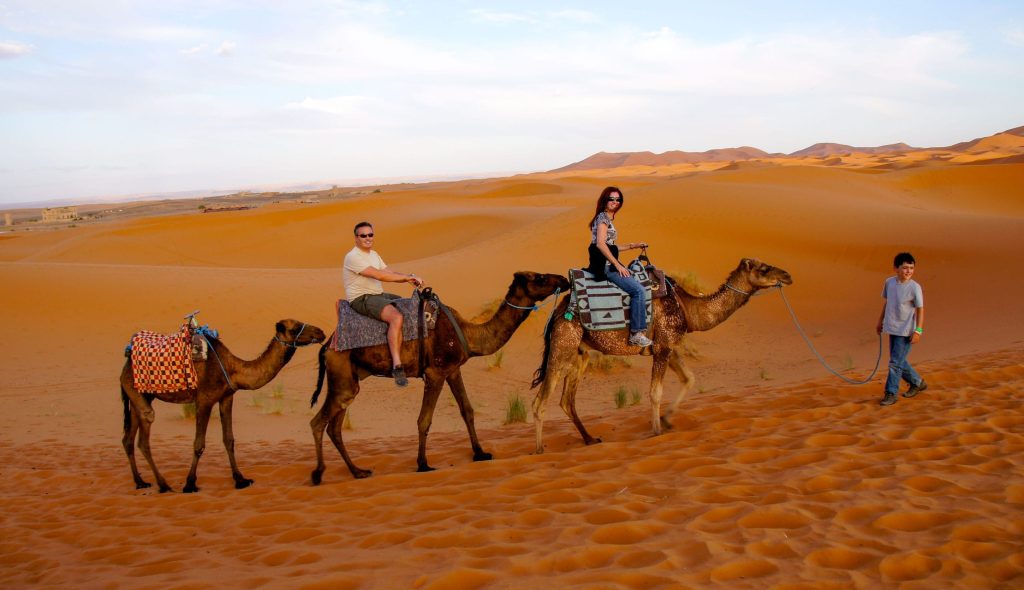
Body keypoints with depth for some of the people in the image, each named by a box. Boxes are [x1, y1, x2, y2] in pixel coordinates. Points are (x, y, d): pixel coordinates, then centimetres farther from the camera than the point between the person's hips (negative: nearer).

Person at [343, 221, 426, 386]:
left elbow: (390, 273, 10)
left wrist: (410, 278, -10)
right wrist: (408, 277, -19)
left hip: (379, 295, 10)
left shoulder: (373, 254, 16)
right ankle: (397, 366, -30)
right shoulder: (353, 257, -15)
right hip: (361, 299, -10)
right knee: (396, 317, -30)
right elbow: (379, 275, -23)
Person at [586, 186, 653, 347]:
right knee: (639, 290, -16)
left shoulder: (607, 218, 20)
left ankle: (638, 331, 9)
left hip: (607, 265, 11)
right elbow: (600, 244, -22)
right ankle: (636, 334, -13)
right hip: (605, 266, -11)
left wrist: (632, 246, 21)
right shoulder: (603, 217, -10)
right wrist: (618, 265, -19)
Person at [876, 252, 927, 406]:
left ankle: (891, 394, 5)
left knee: (895, 363, -6)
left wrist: (918, 331, -16)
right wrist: (880, 321, 20)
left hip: (906, 331, -6)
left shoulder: (915, 287, -14)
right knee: (899, 362, 17)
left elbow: (920, 310, -11)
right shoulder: (889, 282, 1)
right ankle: (917, 383, 37)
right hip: (892, 329, 6)